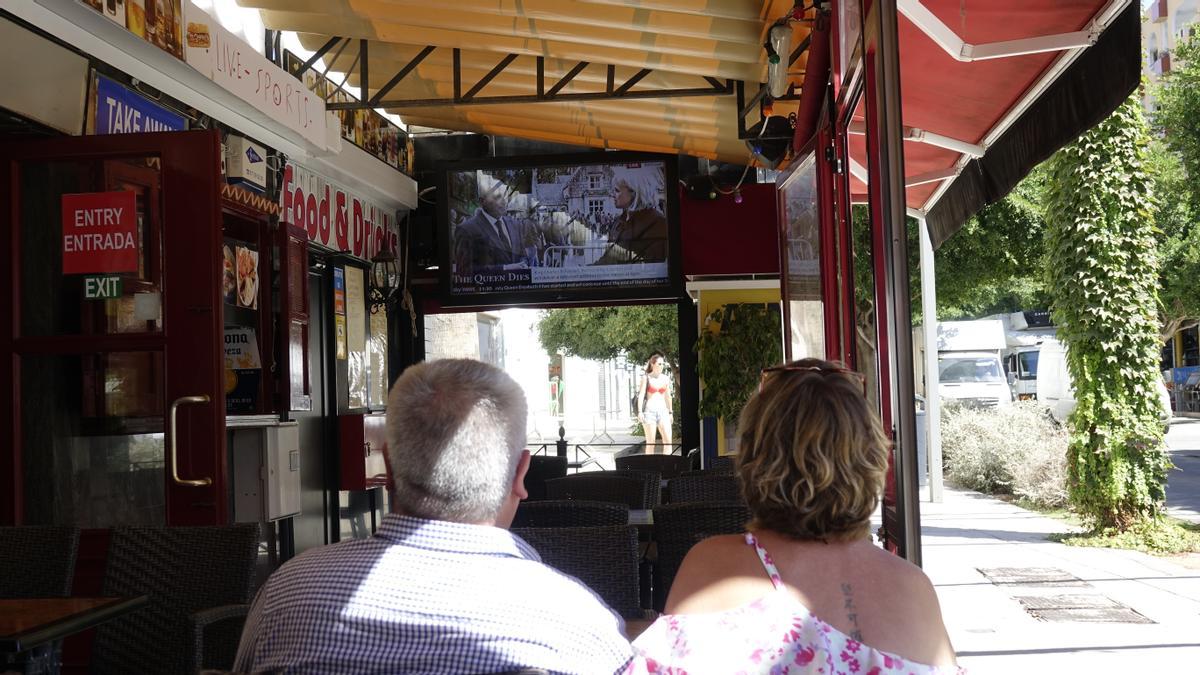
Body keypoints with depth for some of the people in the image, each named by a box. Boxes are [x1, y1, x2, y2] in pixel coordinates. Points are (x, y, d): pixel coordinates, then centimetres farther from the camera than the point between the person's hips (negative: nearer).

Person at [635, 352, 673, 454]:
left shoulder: (666, 378, 11)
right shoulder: (646, 378, 0)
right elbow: (641, 395, -6)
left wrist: (670, 412, 19)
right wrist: (640, 411, -17)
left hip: (662, 411, 3)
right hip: (649, 411, -3)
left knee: (668, 439, -11)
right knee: (650, 442, -3)